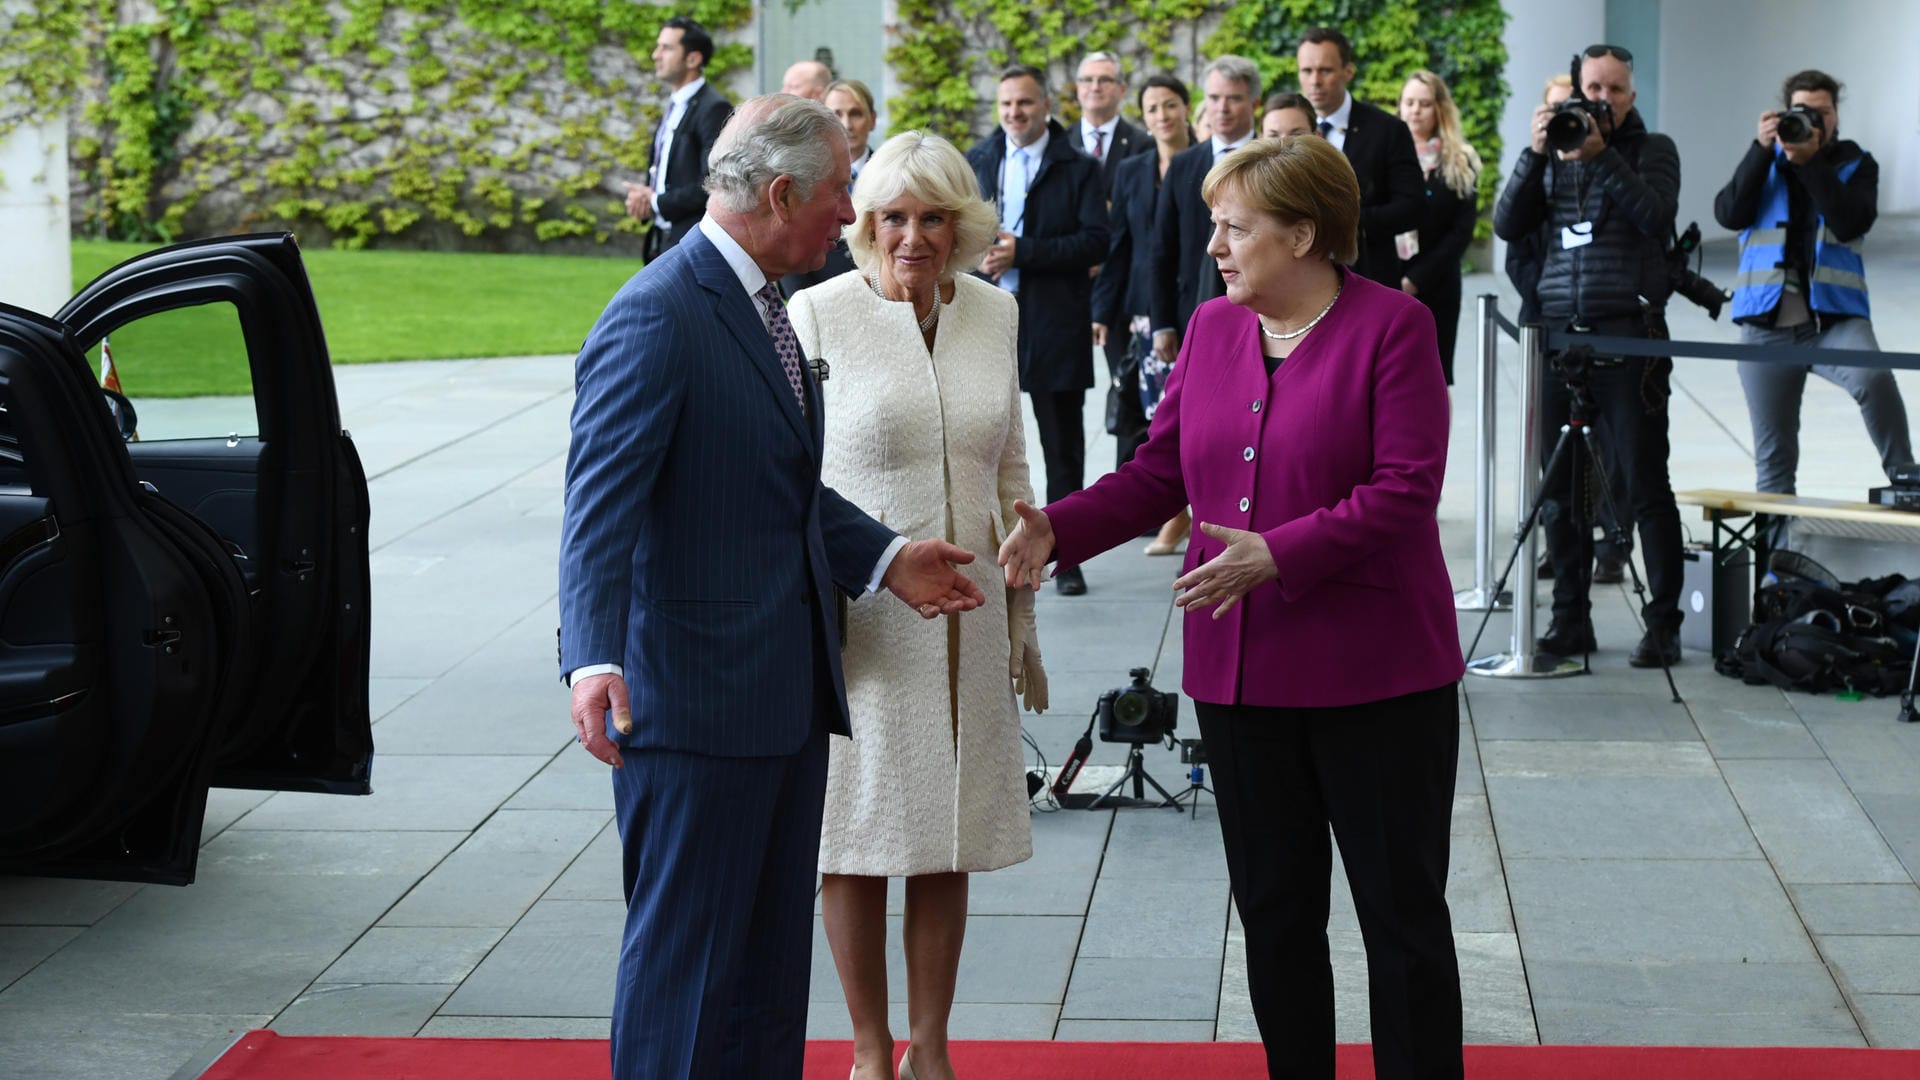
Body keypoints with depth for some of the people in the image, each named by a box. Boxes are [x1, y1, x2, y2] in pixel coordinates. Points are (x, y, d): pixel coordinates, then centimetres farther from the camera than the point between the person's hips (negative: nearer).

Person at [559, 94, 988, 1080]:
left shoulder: (759, 306, 14)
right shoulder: (658, 317, -18)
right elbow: (601, 507, -26)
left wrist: (884, 558, 16)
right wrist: (595, 661, -36)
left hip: (786, 693, 10)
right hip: (697, 702, -10)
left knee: (774, 952, 17)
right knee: (684, 956, -1)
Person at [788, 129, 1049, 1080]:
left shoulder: (994, 314, 6)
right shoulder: (819, 314, -8)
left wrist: (1022, 618, 14)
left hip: (965, 615, 4)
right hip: (859, 619, -4)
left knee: (946, 841, 9)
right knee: (858, 838, 4)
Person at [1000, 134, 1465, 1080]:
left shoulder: (1392, 326, -9)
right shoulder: (1212, 329, 10)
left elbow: (1405, 491, -17)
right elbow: (1158, 470, 9)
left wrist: (1276, 556, -26)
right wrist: (1058, 531, -7)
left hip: (1374, 673, -6)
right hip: (1242, 672, 6)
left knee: (1402, 911, 2)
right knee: (1272, 910, 13)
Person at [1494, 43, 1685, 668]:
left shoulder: (1653, 150, 7)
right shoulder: (1554, 156, 15)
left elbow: (1655, 214, -11)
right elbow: (1508, 226, 3)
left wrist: (1600, 155, -16)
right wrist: (1535, 152, -7)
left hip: (1629, 338, -4)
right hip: (1558, 334, 4)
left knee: (1644, 486, -5)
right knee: (1560, 489, 5)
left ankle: (1663, 625, -2)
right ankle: (1570, 621, 13)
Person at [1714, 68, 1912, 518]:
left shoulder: (1856, 165, 10)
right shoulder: (1766, 161, 14)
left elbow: (1852, 222, -9)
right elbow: (1729, 214, -3)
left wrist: (1810, 161, -14)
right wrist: (1763, 149, -9)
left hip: (1833, 316, -2)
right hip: (1767, 322, 2)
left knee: (1874, 378, -34)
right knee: (1773, 457, 2)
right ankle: (1777, 543, 9)